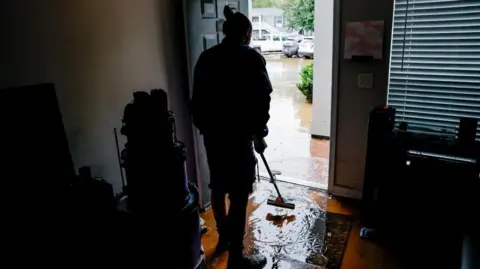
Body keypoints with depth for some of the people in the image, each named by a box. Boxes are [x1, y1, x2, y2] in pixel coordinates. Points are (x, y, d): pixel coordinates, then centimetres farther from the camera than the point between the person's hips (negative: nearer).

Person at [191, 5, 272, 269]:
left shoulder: (206, 57, 7)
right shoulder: (251, 58, -9)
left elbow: (197, 98, 10)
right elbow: (262, 99, -10)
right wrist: (259, 127, 6)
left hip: (210, 134, 7)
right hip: (237, 135, -6)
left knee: (218, 188, 21)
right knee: (239, 196, 3)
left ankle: (223, 237, 41)